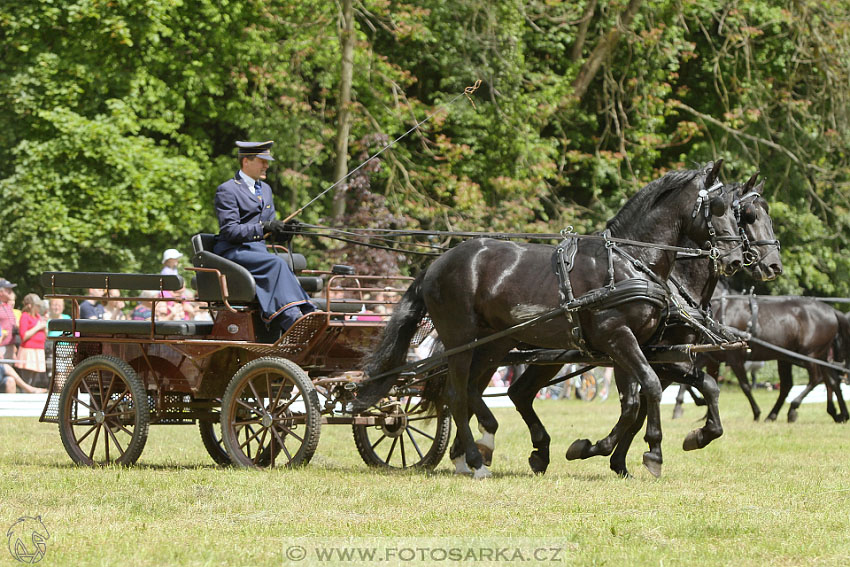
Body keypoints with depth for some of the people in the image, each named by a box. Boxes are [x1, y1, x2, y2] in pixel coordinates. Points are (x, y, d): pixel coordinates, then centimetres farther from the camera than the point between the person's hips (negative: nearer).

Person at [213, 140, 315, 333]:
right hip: (233, 253, -7)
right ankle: (292, 318, -40)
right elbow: (229, 230, -13)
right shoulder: (227, 190, -3)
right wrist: (264, 228, -21)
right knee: (276, 263, -32)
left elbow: (270, 230, 23)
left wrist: (283, 231, -1)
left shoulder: (265, 189, 23)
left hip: (258, 251, 7)